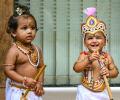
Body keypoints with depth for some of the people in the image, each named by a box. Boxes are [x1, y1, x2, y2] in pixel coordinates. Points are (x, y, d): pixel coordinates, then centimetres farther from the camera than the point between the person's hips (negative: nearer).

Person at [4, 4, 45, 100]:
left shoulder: (37, 50, 5)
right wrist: (24, 80, -20)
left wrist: (40, 83, -1)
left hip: (34, 91, 6)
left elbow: (41, 67, 12)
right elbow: (8, 70, -15)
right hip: (18, 91, -6)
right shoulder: (14, 50, -14)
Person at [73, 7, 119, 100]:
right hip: (86, 92, -2)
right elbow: (76, 68, -20)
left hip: (102, 93, 2)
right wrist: (88, 59, -30)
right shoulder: (84, 55, -7)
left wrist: (109, 73, -20)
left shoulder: (107, 56, -2)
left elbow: (115, 72, 2)